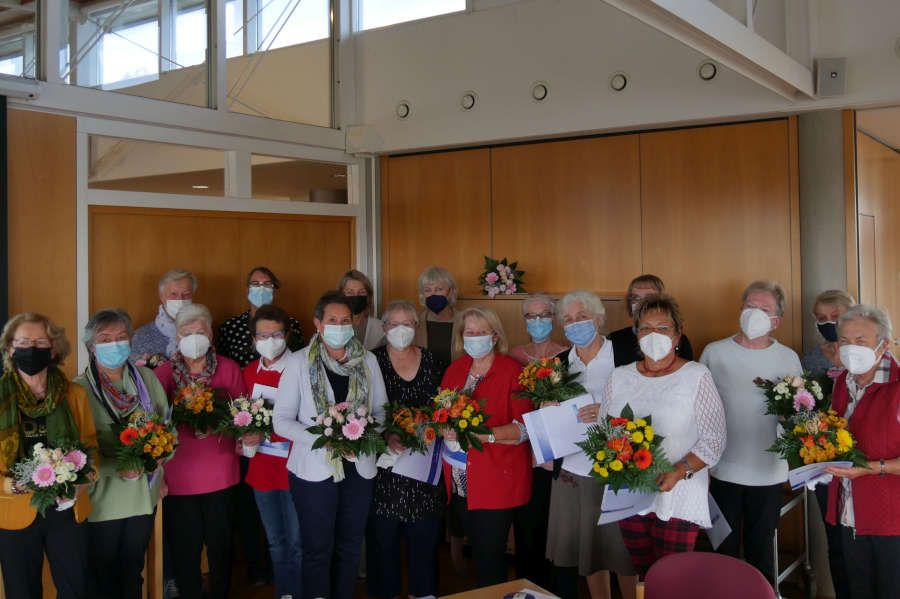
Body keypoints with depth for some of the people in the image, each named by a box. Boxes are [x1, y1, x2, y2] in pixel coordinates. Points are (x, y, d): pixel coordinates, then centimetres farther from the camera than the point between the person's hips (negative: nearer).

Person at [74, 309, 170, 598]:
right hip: (103, 499, -3)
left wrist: (162, 470, 1)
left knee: (133, 569, 19)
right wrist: (119, 468, -25)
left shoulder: (147, 378, 1)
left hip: (145, 494, 4)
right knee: (104, 576, 11)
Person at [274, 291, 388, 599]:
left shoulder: (367, 361, 4)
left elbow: (381, 410, 10)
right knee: (318, 550, 5)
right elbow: (282, 420, -6)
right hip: (314, 469, -3)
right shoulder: (299, 363, -5)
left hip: (359, 467, 3)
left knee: (349, 547, 13)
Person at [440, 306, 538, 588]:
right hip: (462, 483, 5)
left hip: (499, 482, -5)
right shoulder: (455, 370, 10)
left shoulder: (512, 371, -8)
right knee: (478, 551, 14)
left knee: (489, 558, -3)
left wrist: (483, 435, -26)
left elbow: (524, 428, -14)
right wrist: (445, 427, -8)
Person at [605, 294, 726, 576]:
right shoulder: (620, 377, 9)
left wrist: (678, 472, -18)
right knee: (643, 576, 11)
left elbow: (714, 440, -5)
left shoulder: (696, 376, -3)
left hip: (677, 497, -3)